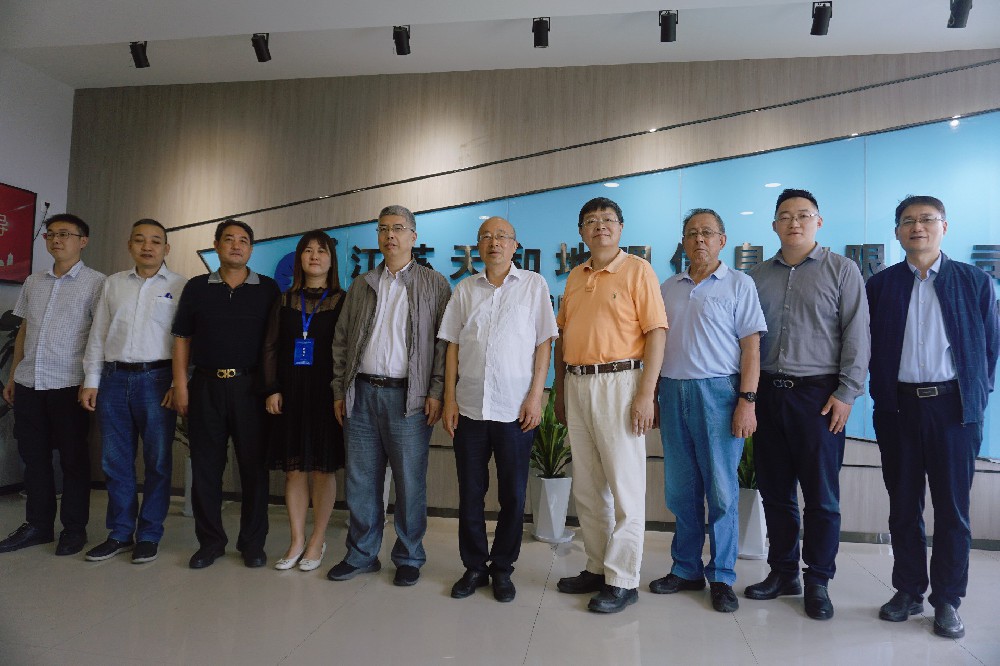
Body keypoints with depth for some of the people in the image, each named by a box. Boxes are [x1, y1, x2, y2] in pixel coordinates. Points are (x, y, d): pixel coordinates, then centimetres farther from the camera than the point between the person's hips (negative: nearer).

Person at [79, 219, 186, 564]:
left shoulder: (180, 286, 2)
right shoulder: (113, 284, 14)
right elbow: (98, 335, 14)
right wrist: (91, 381, 9)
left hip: (156, 379, -4)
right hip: (114, 378, 4)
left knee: (158, 461, 2)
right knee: (114, 461, 8)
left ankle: (149, 535, 14)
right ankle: (120, 533, 21)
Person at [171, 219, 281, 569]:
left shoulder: (268, 289, 5)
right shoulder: (197, 287, 9)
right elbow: (182, 339, 9)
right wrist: (180, 386, 1)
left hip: (250, 387, -1)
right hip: (206, 386, 2)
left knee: (254, 466, 3)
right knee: (205, 467, 6)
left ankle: (253, 542, 16)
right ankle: (210, 541, 20)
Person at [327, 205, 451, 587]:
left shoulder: (434, 284, 4)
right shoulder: (361, 287, 16)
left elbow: (445, 342, -2)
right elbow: (341, 341, 16)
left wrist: (436, 392, -10)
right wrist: (340, 390, 9)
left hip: (408, 397, -4)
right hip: (361, 394, 4)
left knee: (409, 482, 3)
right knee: (360, 480, 9)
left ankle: (408, 559, 19)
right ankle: (361, 555, 24)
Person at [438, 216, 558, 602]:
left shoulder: (534, 285, 4)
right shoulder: (465, 289, 11)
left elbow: (544, 343, 0)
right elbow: (452, 346, 10)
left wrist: (535, 396, -7)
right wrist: (449, 399, 3)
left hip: (516, 410, -2)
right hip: (469, 407, 3)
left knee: (513, 494, 6)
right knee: (470, 492, 9)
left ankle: (502, 569, 23)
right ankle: (474, 567, 25)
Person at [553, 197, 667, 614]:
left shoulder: (638, 271, -3)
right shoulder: (575, 277, 15)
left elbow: (656, 333, -9)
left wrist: (646, 393, -16)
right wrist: (560, 390, 14)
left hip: (619, 382, -6)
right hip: (577, 383, 7)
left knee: (625, 487, -1)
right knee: (586, 487, 12)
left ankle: (622, 581, 9)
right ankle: (597, 568, 25)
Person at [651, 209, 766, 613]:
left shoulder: (738, 284, 3)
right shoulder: (667, 288, 15)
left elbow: (751, 348, -3)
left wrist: (747, 401, -11)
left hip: (718, 390, -4)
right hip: (673, 392, 4)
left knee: (721, 491, 0)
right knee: (680, 490, 9)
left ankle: (721, 578, 13)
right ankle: (686, 570, 22)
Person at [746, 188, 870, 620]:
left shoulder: (841, 270, 2)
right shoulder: (758, 275, 12)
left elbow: (857, 335, -3)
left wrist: (846, 393, -10)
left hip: (818, 394, -3)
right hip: (767, 393, 4)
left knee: (821, 495, 3)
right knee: (775, 491, 10)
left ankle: (818, 581, 17)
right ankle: (783, 572, 24)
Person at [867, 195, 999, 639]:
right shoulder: (880, 285, 6)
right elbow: (871, 349, 6)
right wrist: (883, 396, 1)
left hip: (954, 406, -1)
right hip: (898, 407, 1)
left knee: (952, 508, 5)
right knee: (903, 506, 9)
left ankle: (947, 601, 17)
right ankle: (909, 592, 22)